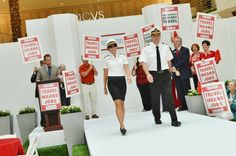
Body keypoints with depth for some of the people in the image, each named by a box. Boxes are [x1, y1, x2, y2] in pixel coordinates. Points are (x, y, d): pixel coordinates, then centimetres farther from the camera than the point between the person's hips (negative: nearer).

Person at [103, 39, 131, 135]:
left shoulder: (123, 57, 6)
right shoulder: (106, 59, 6)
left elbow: (126, 68, -6)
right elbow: (105, 74, 10)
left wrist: (128, 76, -26)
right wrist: (104, 87, 11)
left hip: (122, 81, 2)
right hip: (112, 82, -2)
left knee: (122, 103, 7)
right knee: (118, 103, -14)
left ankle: (121, 125, 19)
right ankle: (122, 125, -17)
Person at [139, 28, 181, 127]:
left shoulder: (165, 47, 6)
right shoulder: (146, 49, -3)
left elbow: (169, 61, 12)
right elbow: (144, 63, -11)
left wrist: (170, 73, 11)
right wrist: (148, 74, -26)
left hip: (165, 74, 1)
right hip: (154, 75, -1)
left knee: (169, 96, -6)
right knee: (155, 98, 10)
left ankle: (174, 120, -2)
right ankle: (157, 118, 29)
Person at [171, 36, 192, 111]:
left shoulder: (185, 50, 2)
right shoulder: (173, 52, 16)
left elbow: (184, 61, -10)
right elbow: (172, 63, 7)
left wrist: (175, 67, -14)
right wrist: (175, 71, -10)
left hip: (184, 73, -5)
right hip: (176, 74, 5)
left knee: (186, 90, -5)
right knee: (179, 91, 4)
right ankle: (183, 106, 11)